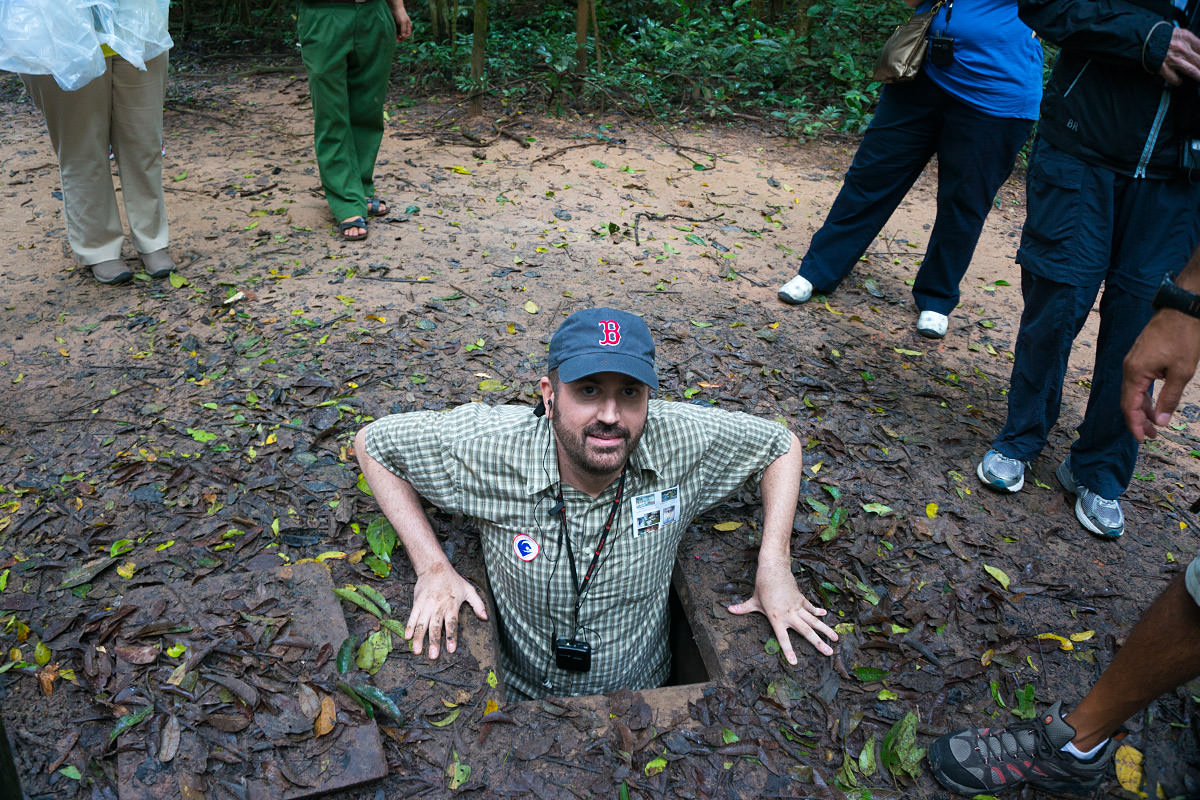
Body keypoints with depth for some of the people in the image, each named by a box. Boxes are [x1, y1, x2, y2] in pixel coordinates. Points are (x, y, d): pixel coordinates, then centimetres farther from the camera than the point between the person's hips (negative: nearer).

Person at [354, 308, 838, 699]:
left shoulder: (681, 441, -16)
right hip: (521, 696, 0)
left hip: (642, 692, 1)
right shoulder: (490, 450, -20)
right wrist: (432, 566, -14)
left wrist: (775, 569, -7)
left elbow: (780, 444, 1)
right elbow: (373, 442, -6)